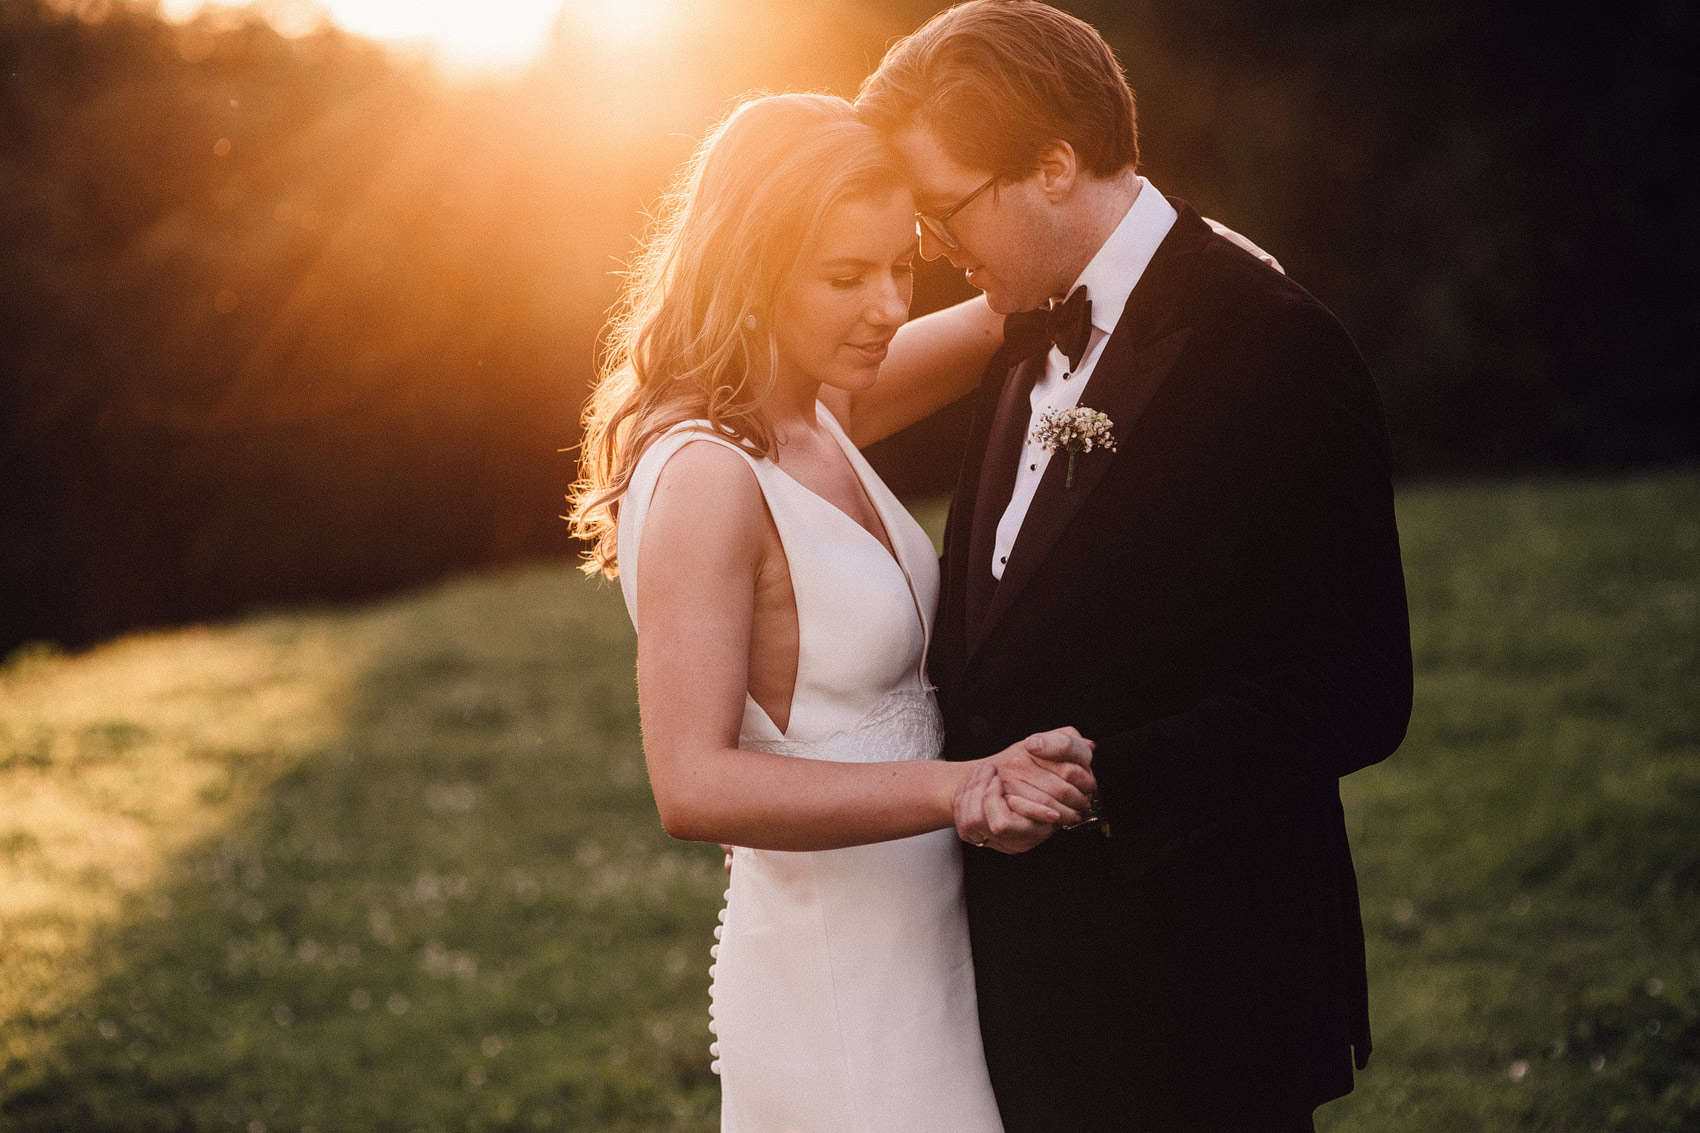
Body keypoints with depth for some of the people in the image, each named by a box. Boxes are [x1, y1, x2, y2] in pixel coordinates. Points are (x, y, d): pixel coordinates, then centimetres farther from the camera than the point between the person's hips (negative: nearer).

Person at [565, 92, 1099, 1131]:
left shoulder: (810, 420, 3)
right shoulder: (707, 477, -21)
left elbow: (1002, 319, 21)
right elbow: (694, 787, -29)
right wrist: (961, 789, -33)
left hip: (921, 956, 8)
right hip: (839, 1000, -8)